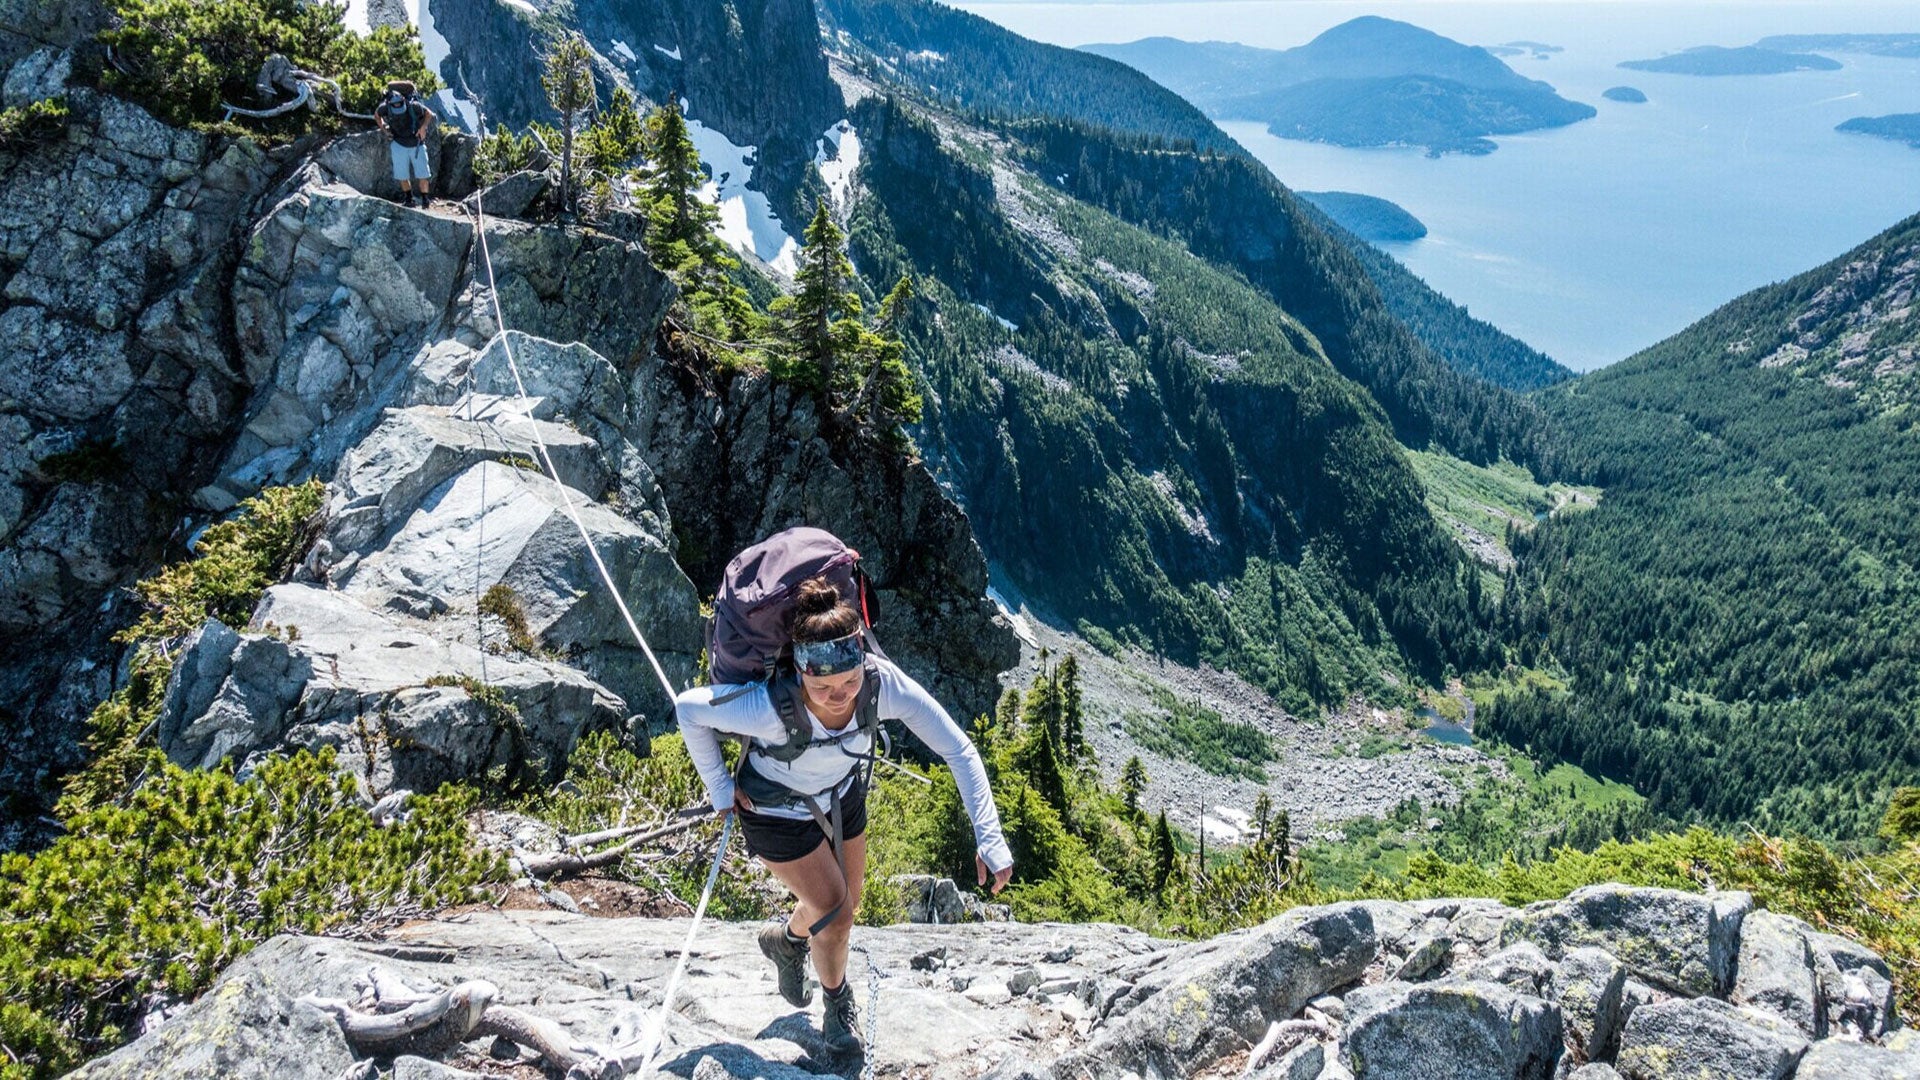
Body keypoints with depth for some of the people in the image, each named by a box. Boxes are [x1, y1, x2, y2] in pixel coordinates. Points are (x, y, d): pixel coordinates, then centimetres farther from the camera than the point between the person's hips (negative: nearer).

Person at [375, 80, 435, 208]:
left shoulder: (413, 105, -24)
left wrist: (423, 127, -19)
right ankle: (408, 196, 22)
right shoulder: (385, 107, -18)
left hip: (416, 144, -1)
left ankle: (425, 198, 8)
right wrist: (384, 129, -7)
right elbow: (376, 115, 5)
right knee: (402, 173, 4)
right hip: (399, 144, 1)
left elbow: (429, 113, -6)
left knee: (422, 173, -4)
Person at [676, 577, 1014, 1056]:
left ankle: (788, 941, 55)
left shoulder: (883, 682, -36)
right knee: (835, 915, 1)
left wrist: (988, 838, -35)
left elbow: (958, 750, -29)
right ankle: (837, 1001, 34)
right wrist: (719, 786, -17)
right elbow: (688, 708, -25)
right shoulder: (771, 707, -42)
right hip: (778, 813, -4)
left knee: (844, 903, 20)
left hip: (842, 796, 4)